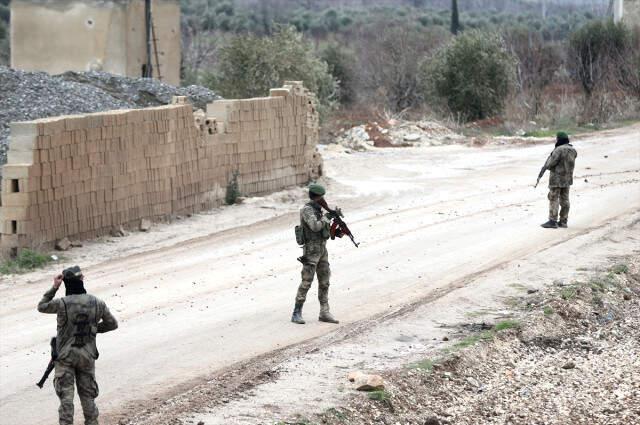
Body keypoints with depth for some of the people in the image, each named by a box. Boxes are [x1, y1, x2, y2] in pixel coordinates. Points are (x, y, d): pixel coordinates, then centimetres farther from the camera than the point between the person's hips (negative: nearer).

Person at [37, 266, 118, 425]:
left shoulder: (62, 303, -14)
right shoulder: (97, 303, -4)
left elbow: (41, 307, 5)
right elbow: (112, 324, 8)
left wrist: (54, 288, 3)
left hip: (65, 355, -2)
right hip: (87, 355, 2)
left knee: (65, 394, 1)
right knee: (88, 394, 13)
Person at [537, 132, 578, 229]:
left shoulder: (559, 150, -20)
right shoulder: (572, 150, 6)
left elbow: (550, 164, -19)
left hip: (557, 178, -8)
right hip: (567, 178, 8)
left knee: (554, 199, -3)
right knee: (564, 200, 11)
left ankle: (552, 221, -5)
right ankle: (563, 221, 14)